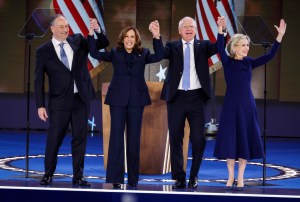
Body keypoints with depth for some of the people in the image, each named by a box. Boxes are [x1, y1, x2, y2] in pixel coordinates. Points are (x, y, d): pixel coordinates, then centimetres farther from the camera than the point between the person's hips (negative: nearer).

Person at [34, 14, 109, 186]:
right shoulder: (43, 51, -1)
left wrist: (97, 30, -15)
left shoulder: (78, 41, 6)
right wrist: (40, 105, -7)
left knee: (80, 138, 5)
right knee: (55, 138, 0)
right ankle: (48, 175, 15)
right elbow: (39, 80, -1)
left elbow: (104, 44, 4)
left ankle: (78, 176, 11)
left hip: (81, 98, 3)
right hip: (60, 101, -3)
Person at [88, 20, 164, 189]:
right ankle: (116, 177, -1)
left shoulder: (143, 54, 7)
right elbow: (95, 53, -3)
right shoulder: (115, 53, 6)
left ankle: (133, 178, 14)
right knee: (116, 137, -3)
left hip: (136, 100, 1)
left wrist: (157, 36, -19)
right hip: (118, 99, -1)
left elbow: (160, 56, -8)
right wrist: (91, 34, -14)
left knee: (134, 138, 6)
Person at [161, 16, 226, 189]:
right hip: (176, 97, 0)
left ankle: (194, 176, 16)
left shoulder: (203, 46, 8)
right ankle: (179, 177, 14)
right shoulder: (173, 47, 8)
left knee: (198, 138, 0)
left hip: (196, 97, 0)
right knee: (175, 138, 4)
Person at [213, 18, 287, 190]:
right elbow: (220, 48, -18)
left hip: (247, 106, 3)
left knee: (246, 139, 3)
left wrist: (279, 37, -12)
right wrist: (220, 30, -30)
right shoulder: (227, 62, -2)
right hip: (231, 105, -3)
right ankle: (231, 177, 11)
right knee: (230, 139, -1)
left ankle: (240, 178, 11)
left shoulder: (249, 62, 5)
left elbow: (269, 56, -3)